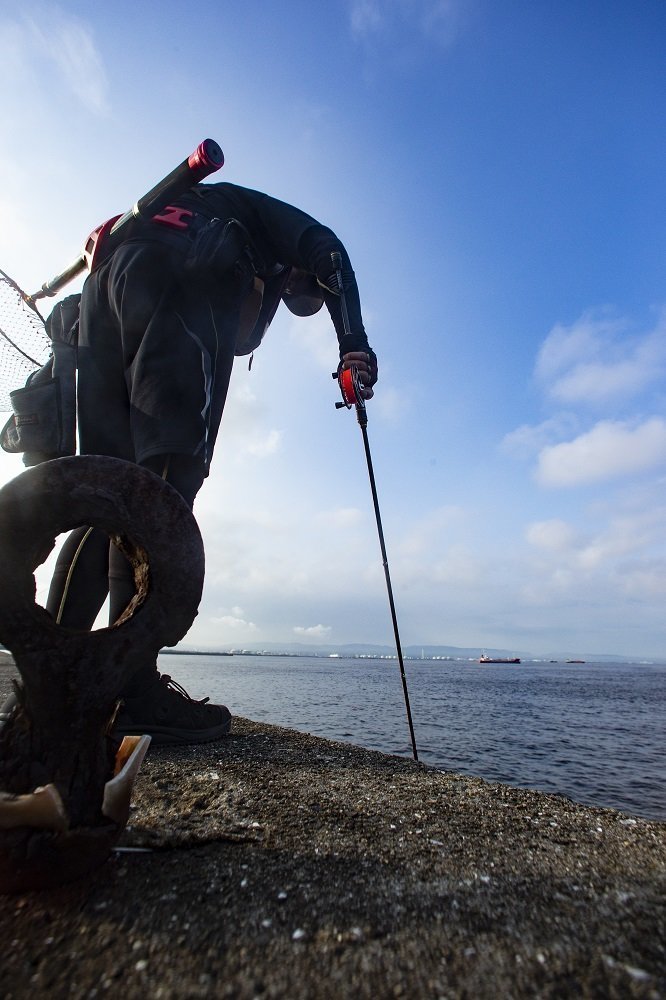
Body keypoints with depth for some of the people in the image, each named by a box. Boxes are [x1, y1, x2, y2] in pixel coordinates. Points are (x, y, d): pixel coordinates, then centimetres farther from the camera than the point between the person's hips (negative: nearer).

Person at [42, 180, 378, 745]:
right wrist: (354, 342, -5)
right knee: (166, 479, -20)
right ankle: (133, 688, -23)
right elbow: (325, 248, 4)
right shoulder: (265, 215, 29)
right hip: (179, 278, -7)